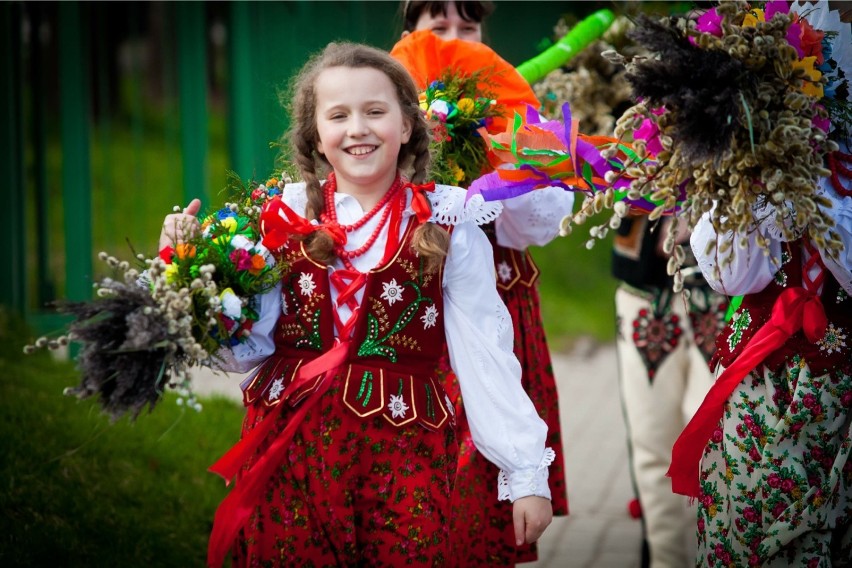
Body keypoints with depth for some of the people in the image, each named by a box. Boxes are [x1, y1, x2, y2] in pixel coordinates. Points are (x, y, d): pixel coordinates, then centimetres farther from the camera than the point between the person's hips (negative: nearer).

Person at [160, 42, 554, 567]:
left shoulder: (448, 228, 1)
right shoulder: (285, 219, 5)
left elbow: (485, 356, 0)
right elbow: (245, 349, 6)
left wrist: (526, 470, -2)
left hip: (404, 452, -1)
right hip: (289, 446, 2)